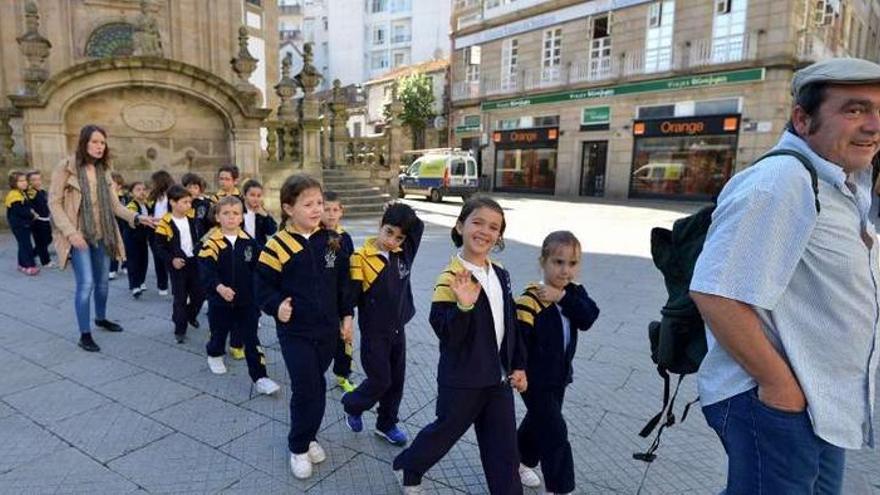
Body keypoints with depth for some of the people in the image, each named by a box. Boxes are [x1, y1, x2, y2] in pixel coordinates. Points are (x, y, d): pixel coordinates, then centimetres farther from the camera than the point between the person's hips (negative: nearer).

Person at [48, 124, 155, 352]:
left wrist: (136, 217, -6)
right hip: (79, 235, -5)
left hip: (102, 234, 6)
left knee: (103, 281, 15)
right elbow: (54, 203, -9)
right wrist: (70, 232, -18)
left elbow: (113, 204, 8)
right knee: (86, 283, -10)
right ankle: (84, 335, 1)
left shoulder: (103, 170, 8)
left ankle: (101, 318, 37)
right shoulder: (65, 167, -8)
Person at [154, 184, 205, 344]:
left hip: (194, 261, 5)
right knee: (180, 298, 1)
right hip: (178, 264, -5)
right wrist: (171, 260, -19)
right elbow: (160, 247, -10)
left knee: (199, 293, 12)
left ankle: (190, 316, 39)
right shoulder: (165, 223, -13)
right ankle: (180, 330, 12)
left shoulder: (192, 218, 2)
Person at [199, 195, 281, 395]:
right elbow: (206, 271, -25)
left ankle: (260, 377, 3)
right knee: (219, 333, 21)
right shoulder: (211, 243, -13)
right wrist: (218, 287, -41)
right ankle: (215, 355, 52)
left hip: (247, 301, 2)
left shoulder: (248, 242, -1)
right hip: (220, 301, -1)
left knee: (251, 340, 1)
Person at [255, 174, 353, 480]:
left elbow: (343, 280, 8)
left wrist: (346, 315, 7)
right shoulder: (278, 245, -13)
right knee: (305, 388, -2)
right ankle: (298, 447, 22)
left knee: (317, 386, 16)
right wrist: (276, 306, -23)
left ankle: (309, 437, 37)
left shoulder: (331, 240, 1)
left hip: (327, 329, 5)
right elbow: (264, 284, -6)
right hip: (295, 331, -4)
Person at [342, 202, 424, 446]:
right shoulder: (362, 257, -17)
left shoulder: (404, 253, -2)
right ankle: (352, 406, 32)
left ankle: (387, 424, 34)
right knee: (380, 381, 3)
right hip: (374, 332, -5)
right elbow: (352, 295, -17)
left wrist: (402, 213, -5)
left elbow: (419, 226, 4)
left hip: (398, 329, 5)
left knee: (396, 381, 15)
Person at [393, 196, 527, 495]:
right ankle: (408, 467, 44)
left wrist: (518, 366, 11)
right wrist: (464, 306, -41)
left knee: (504, 448, 14)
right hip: (461, 380, -5)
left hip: (498, 377, 6)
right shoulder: (450, 279, -21)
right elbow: (447, 336, -25)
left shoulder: (501, 274, 2)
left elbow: (511, 324, 10)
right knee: (445, 431, 17)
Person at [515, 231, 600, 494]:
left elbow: (588, 318, -19)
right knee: (555, 433, -3)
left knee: (538, 422, 24)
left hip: (559, 376, 8)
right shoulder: (529, 300, -25)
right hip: (535, 380, -7)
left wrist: (562, 297, -27)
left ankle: (520, 462, 47)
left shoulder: (573, 293, -2)